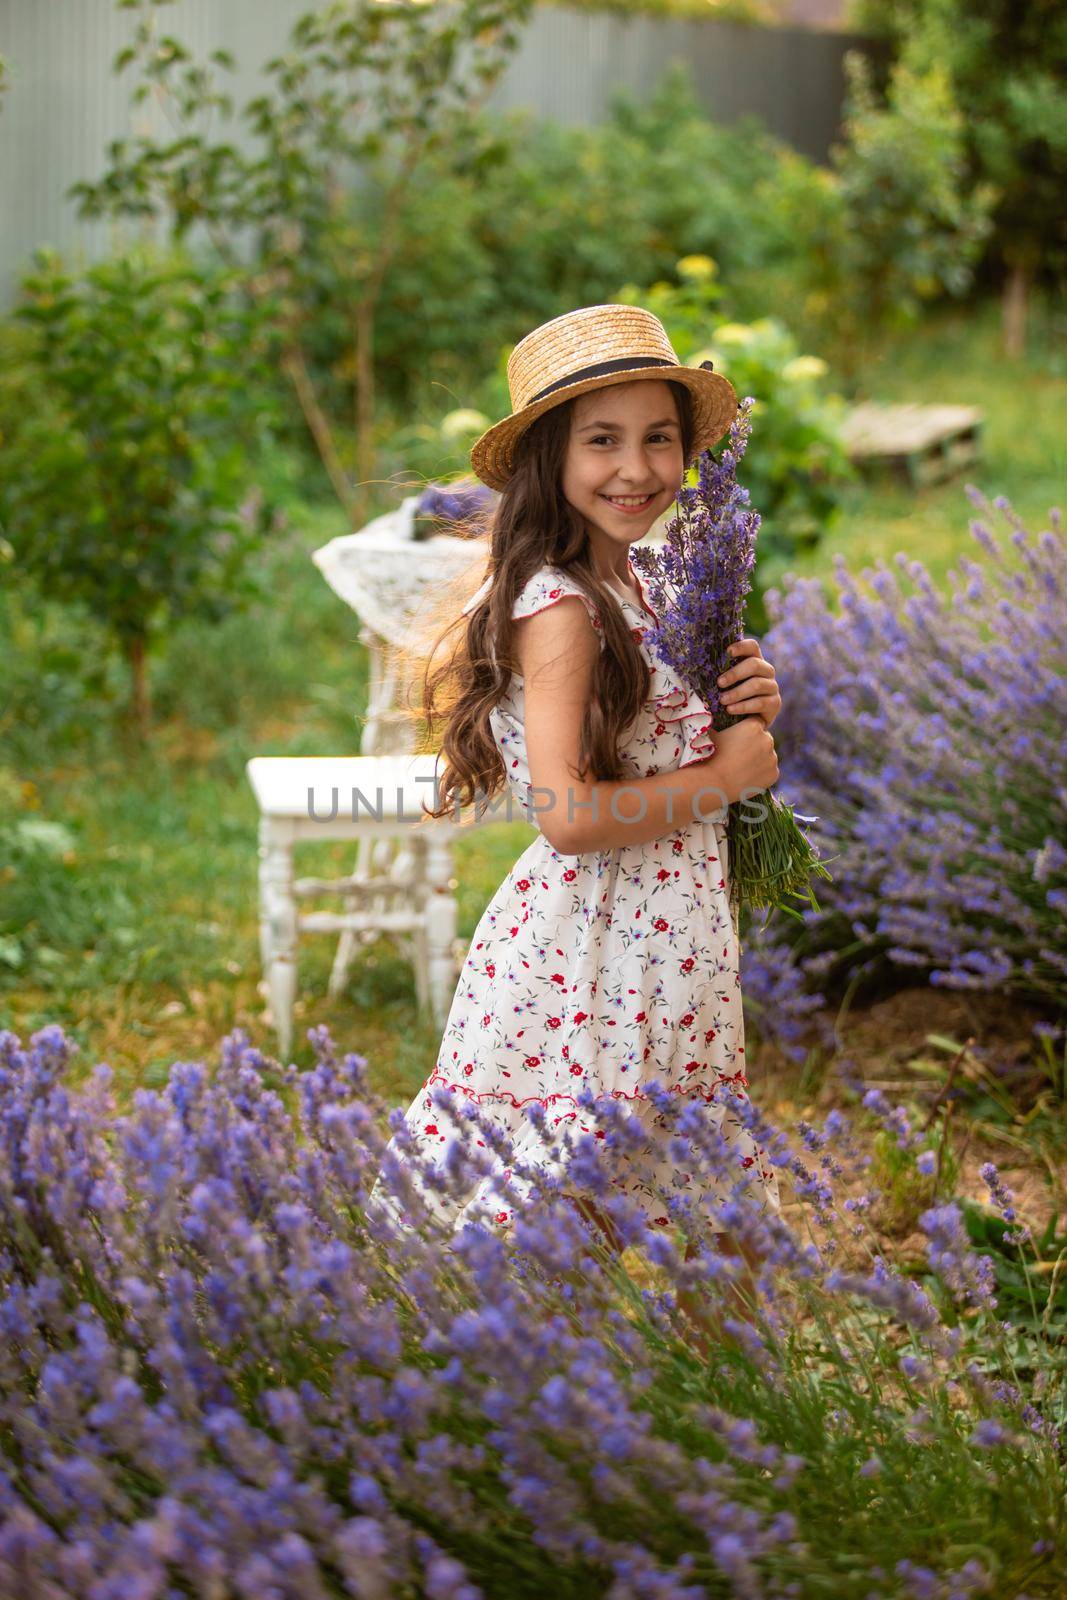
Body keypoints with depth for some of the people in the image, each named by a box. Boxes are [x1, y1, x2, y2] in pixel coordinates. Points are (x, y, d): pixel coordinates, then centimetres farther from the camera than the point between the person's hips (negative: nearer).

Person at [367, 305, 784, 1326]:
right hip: (595, 950, -9)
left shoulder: (631, 591, 10)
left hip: (667, 947, 9)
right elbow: (570, 819, -26)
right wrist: (728, 776, -14)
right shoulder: (560, 609, -18)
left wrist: (743, 714, -1)